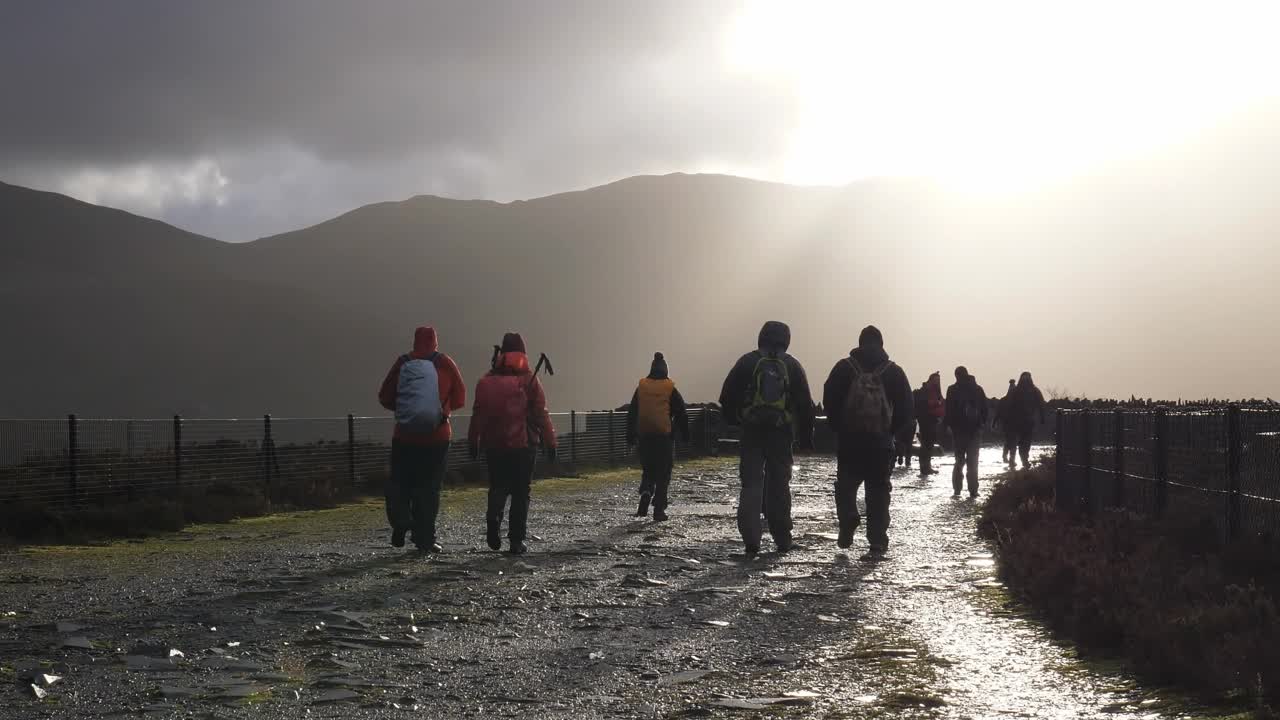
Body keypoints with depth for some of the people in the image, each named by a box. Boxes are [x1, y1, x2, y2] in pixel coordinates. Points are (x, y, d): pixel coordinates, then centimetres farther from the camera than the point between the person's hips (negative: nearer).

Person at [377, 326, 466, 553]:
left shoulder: (403, 364, -3)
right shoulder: (444, 364, -4)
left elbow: (385, 397, 0)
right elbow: (460, 398, -2)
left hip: (404, 436, 0)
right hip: (437, 437, 0)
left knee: (399, 483, 14)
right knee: (429, 488, 7)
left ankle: (400, 524, -6)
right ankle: (425, 539, 6)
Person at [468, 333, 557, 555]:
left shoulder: (486, 381, 3)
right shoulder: (529, 380, -3)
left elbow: (478, 414, 5)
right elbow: (541, 414, -4)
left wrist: (473, 441, 12)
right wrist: (550, 441, 1)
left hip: (494, 445, 2)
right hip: (524, 444, -2)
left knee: (497, 487, 16)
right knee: (521, 491, 5)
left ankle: (493, 521, -11)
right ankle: (517, 540, 1)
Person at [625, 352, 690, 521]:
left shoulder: (641, 388, 5)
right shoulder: (670, 389, -1)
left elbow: (631, 414, 7)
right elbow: (681, 414, 1)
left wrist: (630, 437, 12)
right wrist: (685, 436, 10)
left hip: (644, 437, 2)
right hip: (665, 437, -2)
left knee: (648, 471, 16)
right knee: (663, 475, 3)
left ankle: (645, 492, -13)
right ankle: (659, 510, -1)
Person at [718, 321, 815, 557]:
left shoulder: (747, 362, 0)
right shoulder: (793, 366, 4)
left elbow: (727, 396, -1)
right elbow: (805, 405, 5)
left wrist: (732, 420, 13)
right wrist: (806, 436, 11)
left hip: (751, 432, -1)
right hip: (782, 434, 1)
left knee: (751, 484, 0)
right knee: (779, 485, 11)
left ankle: (751, 539, -12)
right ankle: (782, 539, 15)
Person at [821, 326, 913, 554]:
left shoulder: (844, 367, 0)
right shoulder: (893, 371, 3)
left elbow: (829, 400, -5)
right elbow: (906, 408, 1)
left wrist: (838, 427, 5)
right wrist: (893, 431, 12)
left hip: (848, 439, -1)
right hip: (881, 442, 1)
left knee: (845, 486, 12)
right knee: (879, 490, 7)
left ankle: (847, 526, -10)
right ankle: (877, 541, 3)